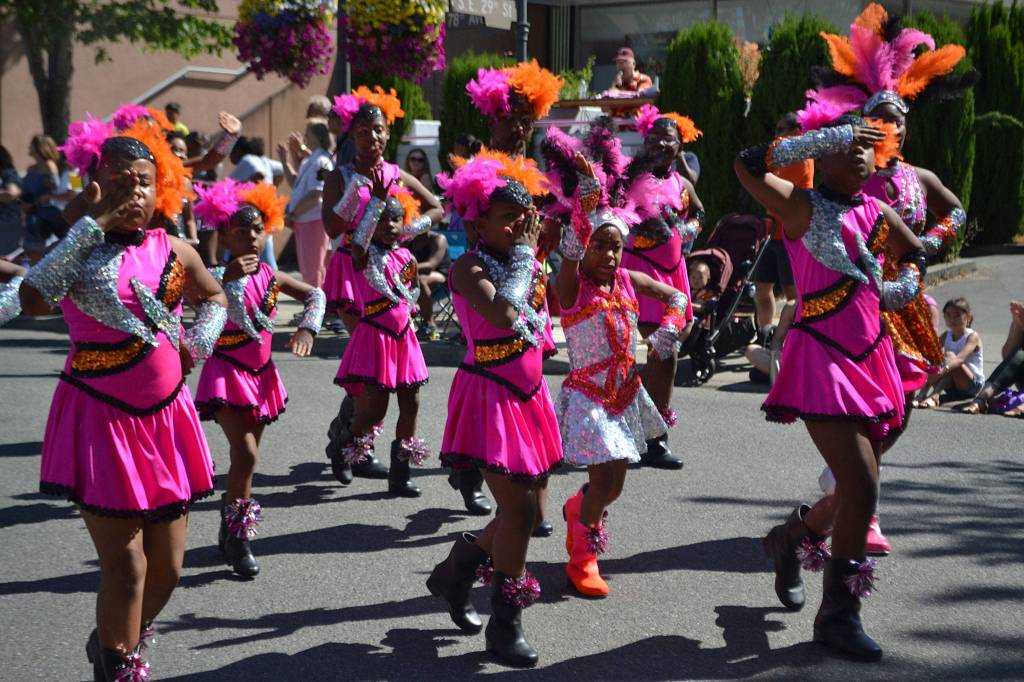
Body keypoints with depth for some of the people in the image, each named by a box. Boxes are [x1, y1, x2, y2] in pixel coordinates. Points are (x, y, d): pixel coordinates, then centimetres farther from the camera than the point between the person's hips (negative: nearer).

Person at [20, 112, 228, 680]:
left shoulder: (173, 251, 4)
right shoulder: (79, 253, -9)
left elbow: (214, 298, 24)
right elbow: (32, 300, -29)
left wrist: (197, 344, 5)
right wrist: (93, 226, -27)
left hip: (164, 418, 5)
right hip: (102, 421, -5)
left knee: (167, 567, 12)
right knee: (125, 565, -6)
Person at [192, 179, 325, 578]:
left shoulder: (270, 277, 4)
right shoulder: (217, 275, -12)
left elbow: (314, 294, 15)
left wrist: (307, 328, 0)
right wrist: (229, 279, -36)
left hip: (260, 375, 6)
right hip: (227, 374, -6)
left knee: (246, 458, 12)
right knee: (245, 455, -17)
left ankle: (231, 534, 25)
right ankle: (237, 535, -3)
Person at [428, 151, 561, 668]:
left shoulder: (522, 261, 10)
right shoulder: (469, 268, -14)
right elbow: (504, 315, -31)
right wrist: (523, 256, -18)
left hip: (528, 394, 8)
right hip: (490, 396, -8)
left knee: (529, 509, 12)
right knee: (518, 508, -10)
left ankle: (459, 570, 33)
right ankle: (505, 622, 3)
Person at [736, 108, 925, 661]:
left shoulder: (878, 214, 11)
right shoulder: (803, 207, -6)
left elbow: (915, 254, 28)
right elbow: (748, 165, -22)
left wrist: (903, 288, 8)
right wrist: (828, 137, -18)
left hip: (871, 360, 7)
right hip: (821, 360, -7)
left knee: (856, 490, 13)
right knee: (862, 486, -14)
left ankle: (792, 539, 43)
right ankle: (838, 615, 1)